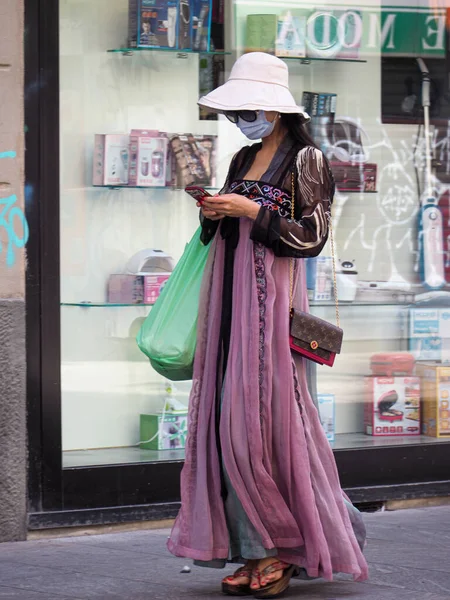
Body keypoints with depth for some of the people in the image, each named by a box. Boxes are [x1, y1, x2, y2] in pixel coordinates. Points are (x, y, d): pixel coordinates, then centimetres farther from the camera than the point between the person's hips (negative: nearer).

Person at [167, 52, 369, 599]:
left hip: (271, 297, -7)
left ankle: (284, 549, 0)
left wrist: (251, 211, -14)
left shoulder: (305, 159, -3)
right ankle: (256, 552, 2)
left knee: (264, 417, -10)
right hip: (230, 296, 7)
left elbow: (313, 236, -9)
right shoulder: (243, 160, 18)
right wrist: (213, 215, 3)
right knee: (229, 420, 0)